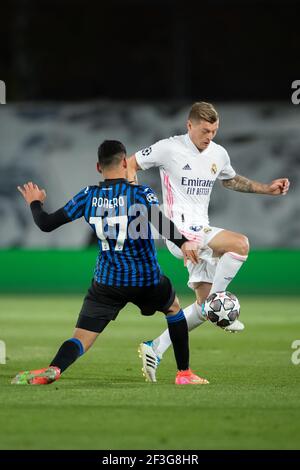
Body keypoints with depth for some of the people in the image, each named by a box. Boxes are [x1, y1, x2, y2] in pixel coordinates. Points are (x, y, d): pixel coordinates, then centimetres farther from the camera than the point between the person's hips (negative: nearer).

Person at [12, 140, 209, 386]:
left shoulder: (88, 197, 2)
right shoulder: (141, 193, -6)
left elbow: (46, 224, 6)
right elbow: (162, 224, -26)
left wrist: (35, 203, 24)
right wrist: (183, 243, -33)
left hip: (107, 281, 1)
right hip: (147, 279, -1)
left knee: (81, 339, -4)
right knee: (174, 308, 31)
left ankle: (53, 369, -37)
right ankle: (185, 373, 30)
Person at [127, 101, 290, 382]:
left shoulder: (219, 154, 11)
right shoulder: (169, 149, -9)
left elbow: (231, 180, 31)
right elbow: (130, 164, 0)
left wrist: (267, 189, 23)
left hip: (201, 234, 8)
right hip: (180, 228, -8)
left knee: (204, 306, 4)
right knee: (240, 244, -27)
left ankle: (155, 348, 12)